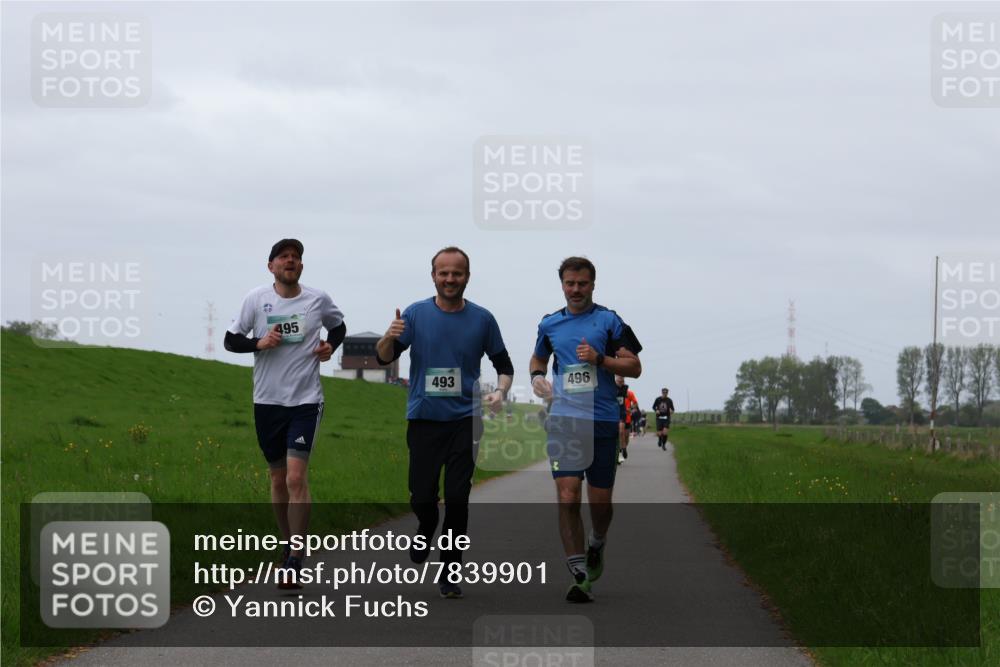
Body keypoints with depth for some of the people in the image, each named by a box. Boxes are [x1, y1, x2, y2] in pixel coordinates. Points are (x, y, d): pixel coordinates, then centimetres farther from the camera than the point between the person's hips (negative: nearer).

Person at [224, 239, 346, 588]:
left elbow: (339, 326, 21)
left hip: (305, 401, -2)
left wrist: (330, 345, 1)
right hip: (267, 401, 2)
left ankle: (295, 562, -12)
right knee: (278, 477, 11)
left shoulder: (319, 299, 1)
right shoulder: (256, 298, 0)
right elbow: (230, 340, 4)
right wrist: (259, 343, -14)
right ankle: (288, 543, 30)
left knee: (296, 477, -14)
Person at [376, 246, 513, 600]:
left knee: (457, 498, -6)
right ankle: (426, 530, 33)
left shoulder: (482, 319, 2)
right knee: (422, 497, -2)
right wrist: (389, 338, -26)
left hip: (465, 421, 0)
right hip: (423, 420, 0)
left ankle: (449, 573, 5)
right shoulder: (416, 314, 0)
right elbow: (384, 358, -4)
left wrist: (500, 391, -9)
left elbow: (503, 364, 12)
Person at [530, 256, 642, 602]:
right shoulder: (550, 324, 12)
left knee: (600, 500, 4)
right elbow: (539, 358, 30)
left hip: (602, 421, -1)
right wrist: (537, 376, 9)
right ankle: (579, 575, -11)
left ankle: (597, 544, 38)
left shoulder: (609, 321, 2)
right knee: (568, 495, -12)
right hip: (563, 419, 1)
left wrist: (599, 358, -14)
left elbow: (634, 366, 0)